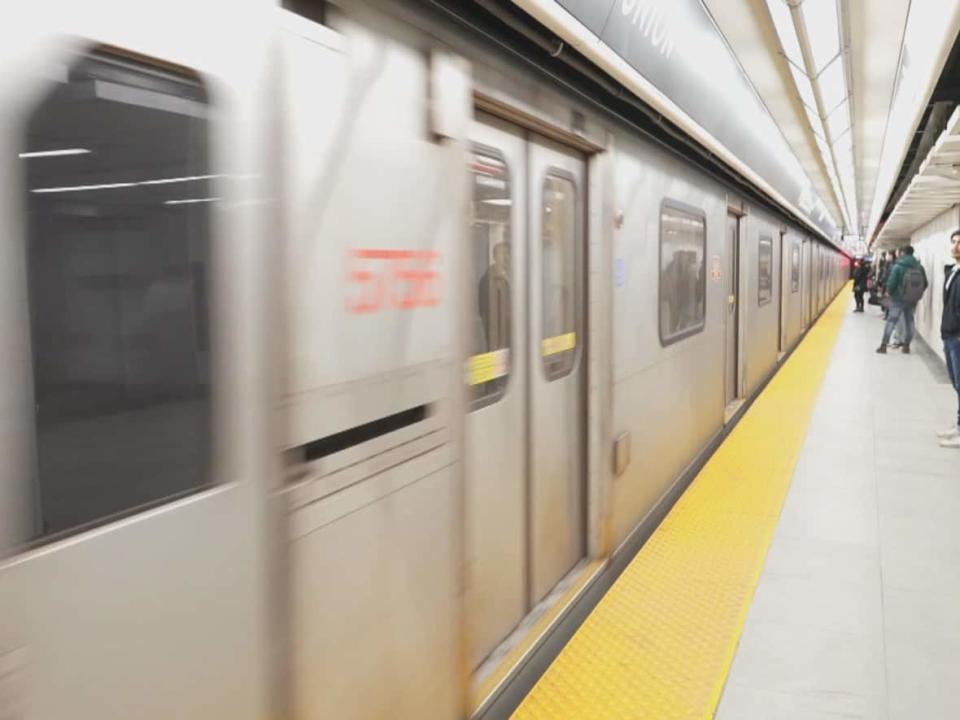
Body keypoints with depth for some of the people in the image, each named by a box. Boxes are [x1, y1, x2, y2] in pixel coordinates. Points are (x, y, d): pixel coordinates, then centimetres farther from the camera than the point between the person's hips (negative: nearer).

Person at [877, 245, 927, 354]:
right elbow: (925, 284, 1)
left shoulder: (898, 266, -14)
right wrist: (916, 293, 16)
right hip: (913, 300, 3)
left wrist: (889, 292, 3)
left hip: (898, 298, -3)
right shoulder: (919, 267, -2)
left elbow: (891, 283, -16)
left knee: (891, 321, 2)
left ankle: (883, 345, 0)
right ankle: (906, 345, 18)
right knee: (909, 321, 14)